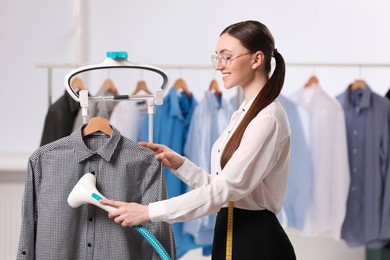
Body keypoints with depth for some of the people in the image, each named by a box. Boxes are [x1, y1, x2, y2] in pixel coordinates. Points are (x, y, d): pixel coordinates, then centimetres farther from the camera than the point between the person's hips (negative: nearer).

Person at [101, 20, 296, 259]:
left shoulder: (268, 118, -16)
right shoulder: (243, 114, 13)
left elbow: (226, 188, -23)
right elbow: (222, 186, 12)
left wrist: (150, 212, -23)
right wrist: (179, 164, -2)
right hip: (231, 238, 8)